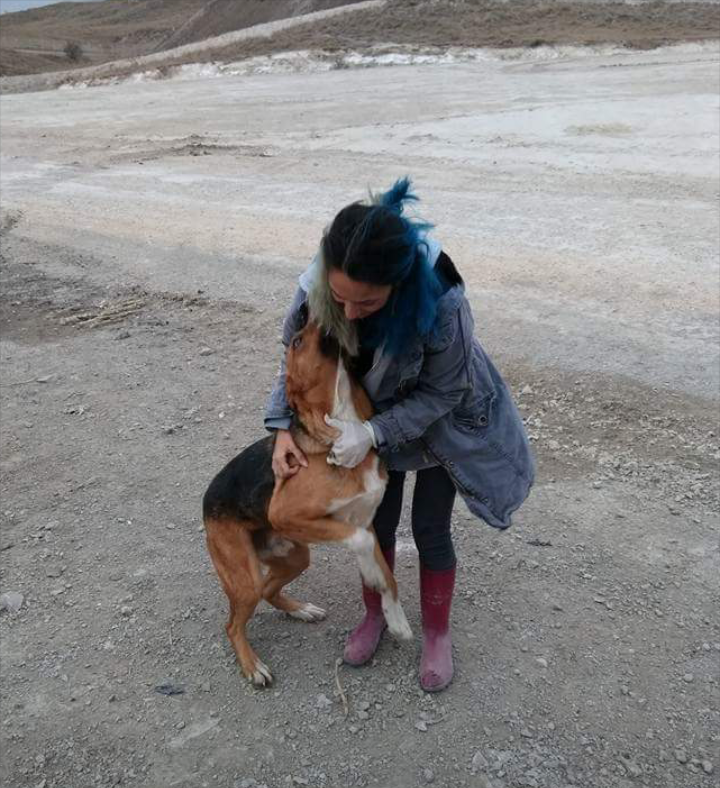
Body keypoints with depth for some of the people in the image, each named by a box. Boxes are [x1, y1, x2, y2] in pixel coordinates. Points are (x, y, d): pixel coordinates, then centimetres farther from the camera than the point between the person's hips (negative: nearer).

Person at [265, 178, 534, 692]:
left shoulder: (441, 302, -41)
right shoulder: (318, 286, -30)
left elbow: (439, 394, -25)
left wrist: (374, 433, -32)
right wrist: (283, 427, -19)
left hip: (439, 422, -3)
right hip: (374, 418, 3)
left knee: (430, 530, 7)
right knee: (378, 520, 15)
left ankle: (437, 633, 33)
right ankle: (376, 613, 41)